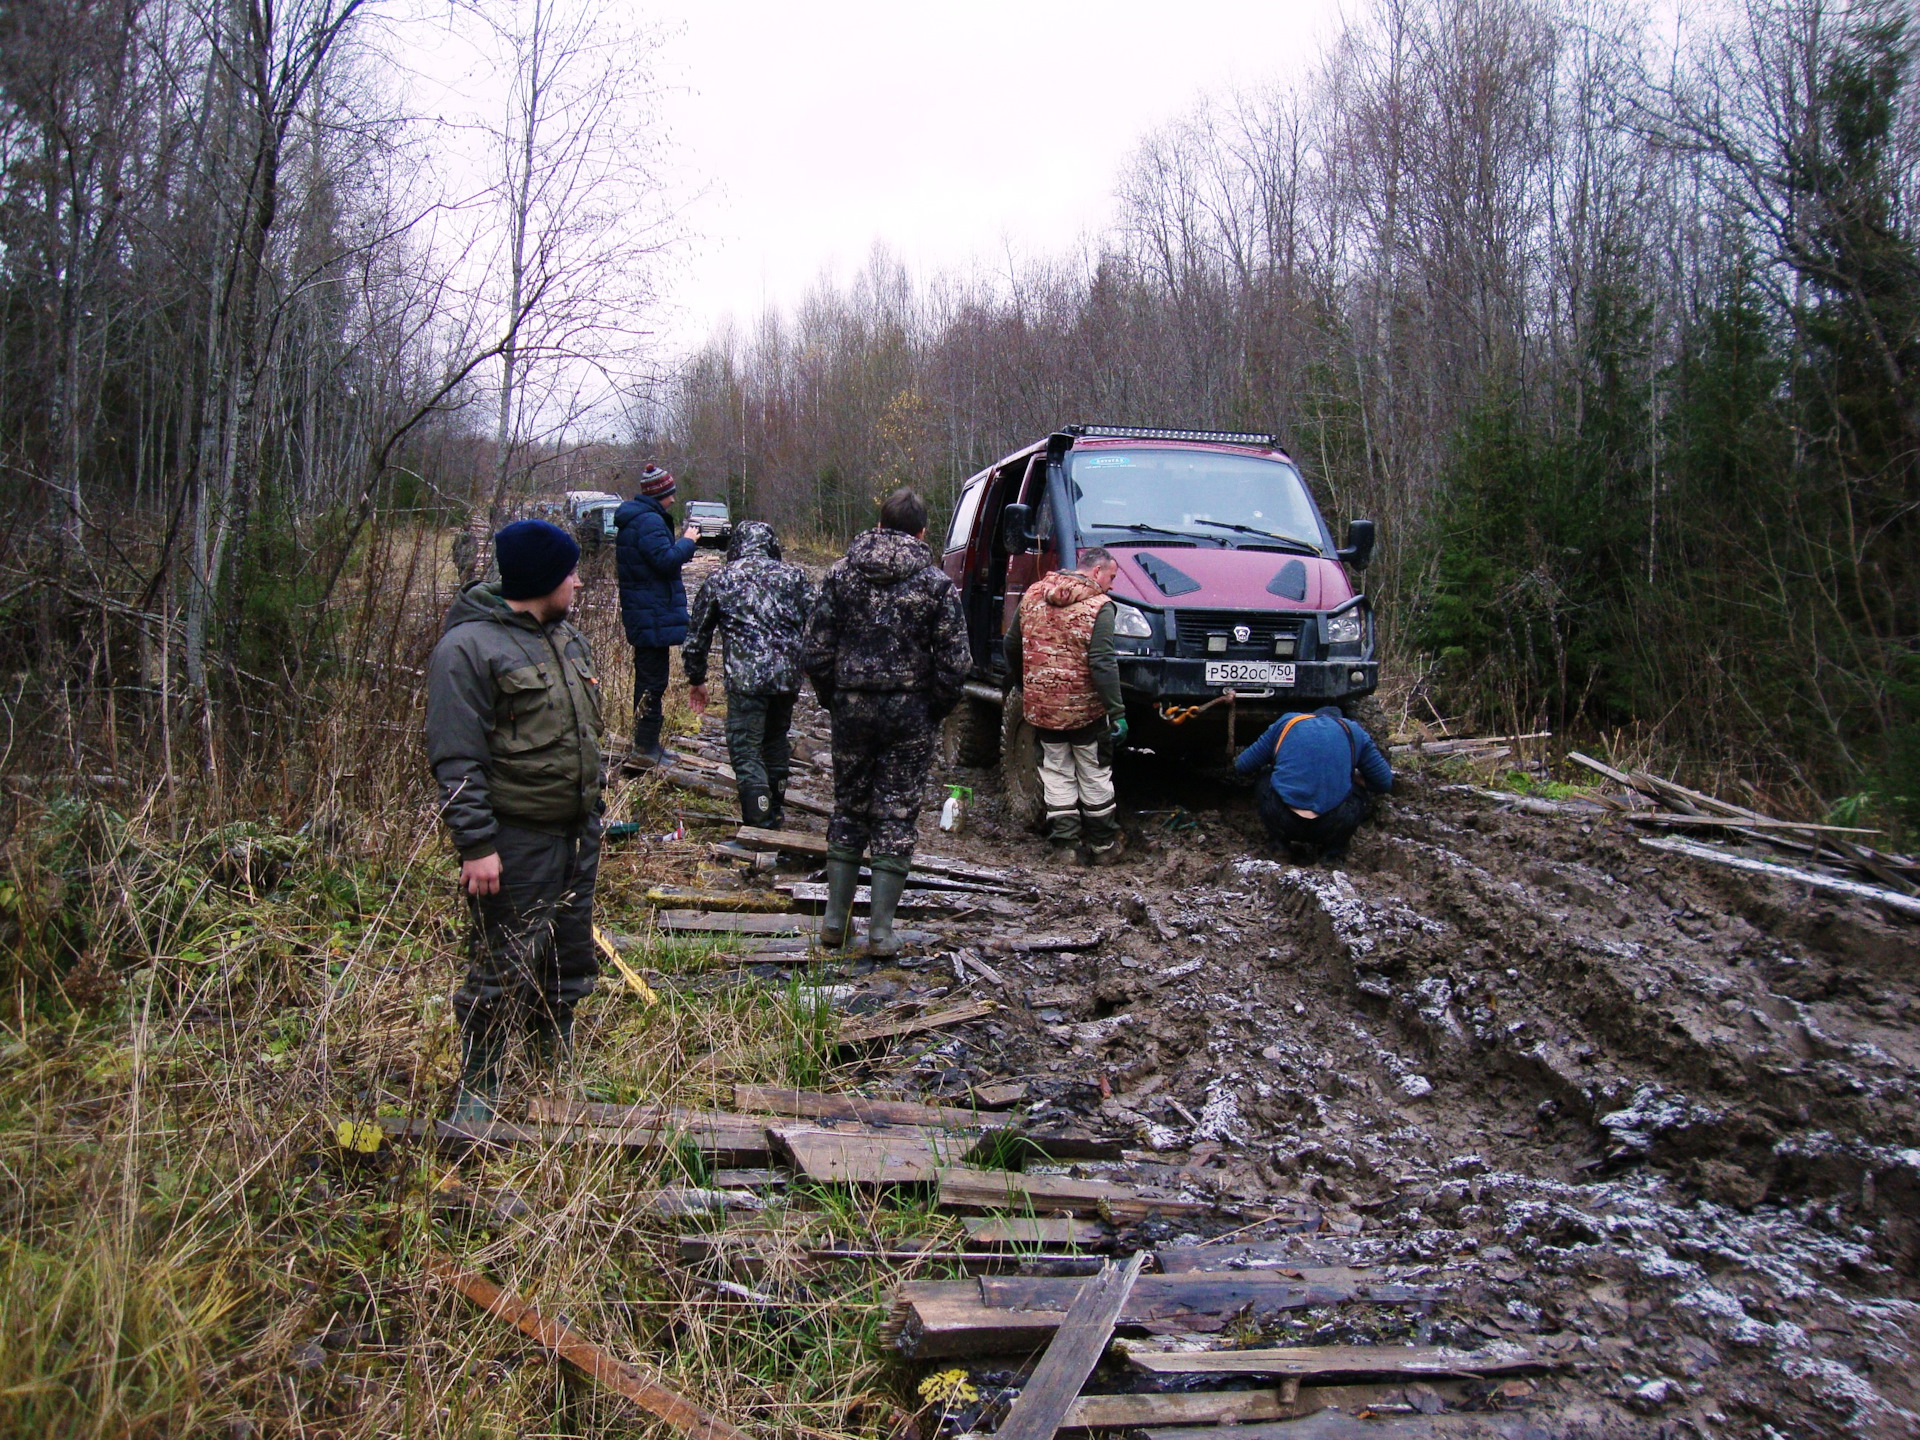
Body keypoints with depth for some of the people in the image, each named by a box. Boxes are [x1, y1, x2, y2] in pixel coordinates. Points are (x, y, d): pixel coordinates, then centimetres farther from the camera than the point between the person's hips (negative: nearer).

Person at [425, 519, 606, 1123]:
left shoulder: (566, 636, 11)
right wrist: (477, 845, -21)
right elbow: (456, 759, -18)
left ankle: (558, 1062, 35)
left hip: (577, 832, 8)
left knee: (570, 958, 18)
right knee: (504, 968, 0)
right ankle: (478, 1090, 15)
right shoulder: (469, 647, -15)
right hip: (516, 842, -8)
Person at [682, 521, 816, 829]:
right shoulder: (795, 576, 12)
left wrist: (696, 679, 23)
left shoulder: (719, 579, 9)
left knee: (746, 750, -1)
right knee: (776, 742, 22)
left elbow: (697, 634, 13)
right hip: (788, 676, 4)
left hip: (745, 679, -4)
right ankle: (775, 813, 35)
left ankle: (761, 827, -10)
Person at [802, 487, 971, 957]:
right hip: (910, 713, -2)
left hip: (852, 707, 2)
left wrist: (834, 701, 13)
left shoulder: (841, 574, 1)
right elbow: (953, 663, -7)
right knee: (897, 817, 4)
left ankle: (835, 919, 18)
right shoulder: (936, 585, -4)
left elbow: (816, 653, 0)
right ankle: (880, 929, 6)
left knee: (848, 811, 15)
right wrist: (935, 711, 7)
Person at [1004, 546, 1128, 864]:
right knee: (1094, 777, 9)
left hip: (1041, 707, 4)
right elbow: (1102, 664, -20)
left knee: (1056, 773, 13)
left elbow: (1011, 644, 13)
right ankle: (1102, 846, 18)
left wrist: (1024, 683, 27)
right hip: (1085, 709, -4)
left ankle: (1065, 842, 13)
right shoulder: (1099, 606, -13)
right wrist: (1116, 712, -17)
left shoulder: (1033, 594, 5)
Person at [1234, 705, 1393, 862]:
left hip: (1280, 822, 0)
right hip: (1332, 827, 0)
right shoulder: (1354, 732, 18)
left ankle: (1287, 846, 13)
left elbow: (1242, 766, 21)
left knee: (1265, 784, 31)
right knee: (1359, 794, 30)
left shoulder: (1286, 722, 19)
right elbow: (1385, 783, 22)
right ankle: (1332, 852, 11)